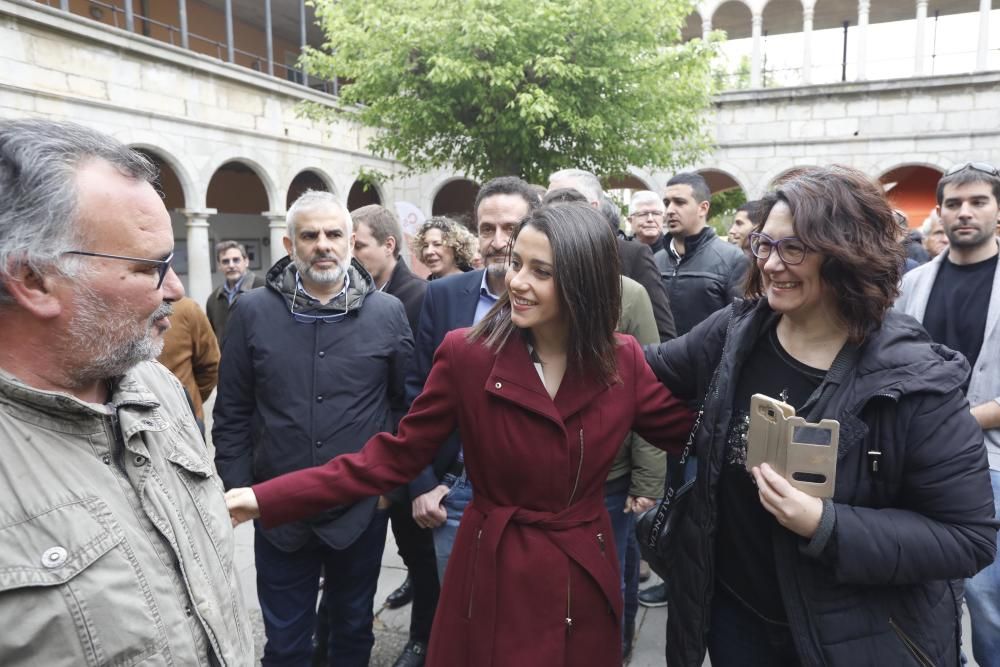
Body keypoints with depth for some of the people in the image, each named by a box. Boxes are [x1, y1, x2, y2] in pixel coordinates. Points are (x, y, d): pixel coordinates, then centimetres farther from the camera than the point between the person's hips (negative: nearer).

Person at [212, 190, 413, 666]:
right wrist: (240, 491, -1)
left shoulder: (388, 313, -5)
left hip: (363, 510, 0)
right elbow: (231, 413, 0)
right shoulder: (253, 312, -4)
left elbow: (407, 405, 0)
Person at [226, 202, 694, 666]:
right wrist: (267, 498, -16)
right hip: (495, 576, -2)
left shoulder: (622, 360, -7)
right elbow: (395, 455, -11)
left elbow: (688, 430, 5)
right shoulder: (465, 353, -14)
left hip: (585, 579, 2)